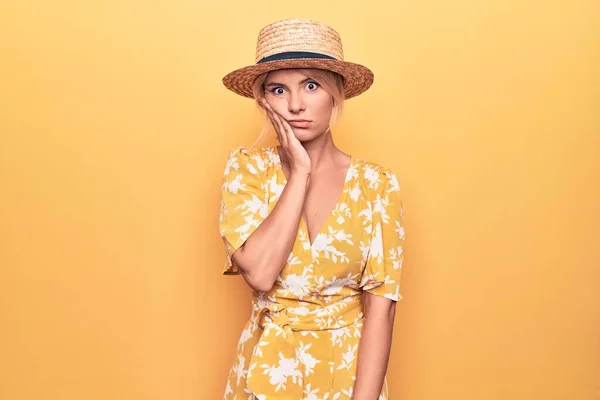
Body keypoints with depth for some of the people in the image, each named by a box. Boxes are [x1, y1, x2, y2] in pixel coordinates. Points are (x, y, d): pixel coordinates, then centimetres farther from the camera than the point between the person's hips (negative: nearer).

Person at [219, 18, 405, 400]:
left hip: (348, 366, 0)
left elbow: (381, 304, -11)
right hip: (267, 365, 1)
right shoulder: (247, 167, -9)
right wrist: (299, 171, -20)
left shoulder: (376, 183, -9)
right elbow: (259, 273, -22)